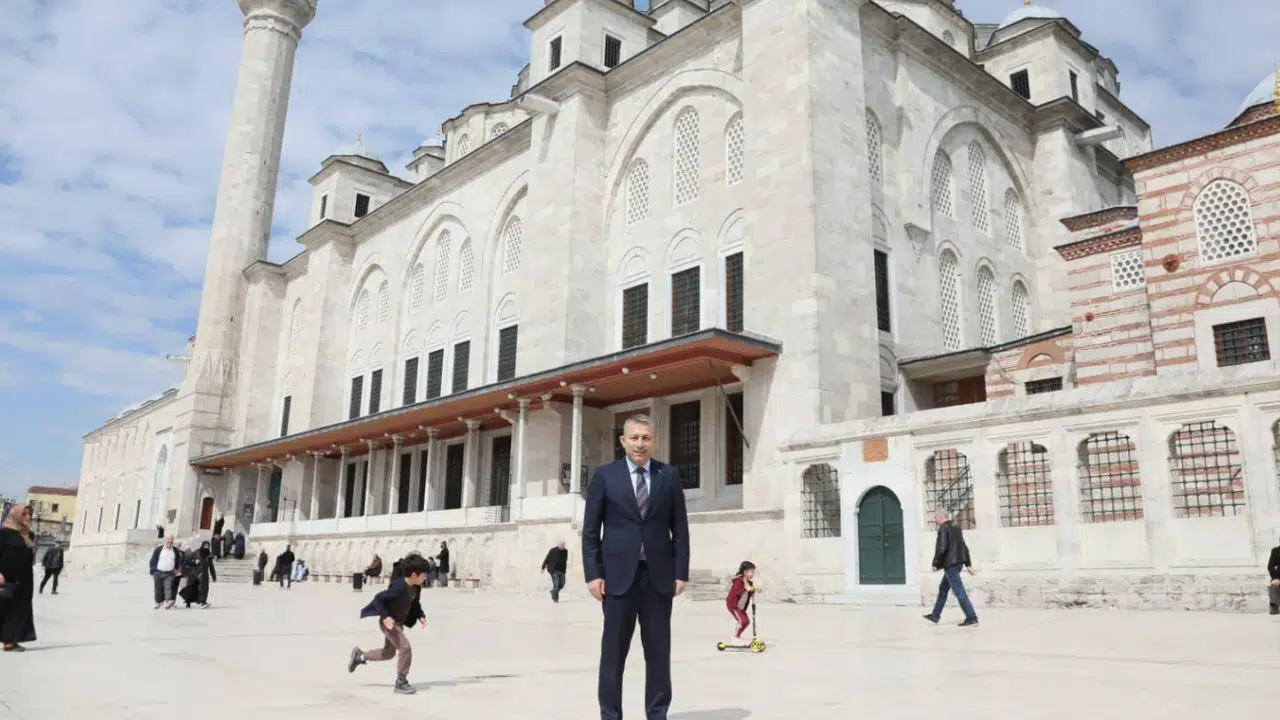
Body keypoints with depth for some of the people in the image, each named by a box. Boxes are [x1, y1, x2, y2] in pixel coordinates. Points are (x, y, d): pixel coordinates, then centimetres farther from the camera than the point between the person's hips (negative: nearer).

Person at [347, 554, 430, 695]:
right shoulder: (399, 587, -31)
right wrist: (386, 616, -36)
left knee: (389, 653, 23)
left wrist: (421, 616, -3)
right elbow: (378, 598, -29)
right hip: (389, 622, -10)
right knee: (405, 648, -19)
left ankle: (359, 656, 43)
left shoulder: (416, 587, -4)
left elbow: (415, 604, 13)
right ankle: (401, 682, -5)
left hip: (398, 622, 10)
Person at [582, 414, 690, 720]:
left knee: (658, 651, 6)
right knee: (613, 651, 4)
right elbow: (590, 530, 2)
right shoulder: (604, 475, 3)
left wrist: (681, 572, 0)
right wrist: (593, 574, -6)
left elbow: (680, 529, 6)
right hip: (619, 575, -1)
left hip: (659, 575, 1)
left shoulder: (669, 475, 6)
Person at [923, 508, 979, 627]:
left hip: (950, 563, -10)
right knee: (943, 589, 18)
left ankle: (971, 618, -8)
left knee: (959, 591, -7)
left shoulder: (943, 528, -12)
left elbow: (941, 548, -20)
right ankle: (935, 616, 25)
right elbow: (964, 547, 18)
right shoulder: (956, 527, 16)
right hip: (958, 562, 10)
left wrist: (936, 564, -10)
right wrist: (968, 564, 20)